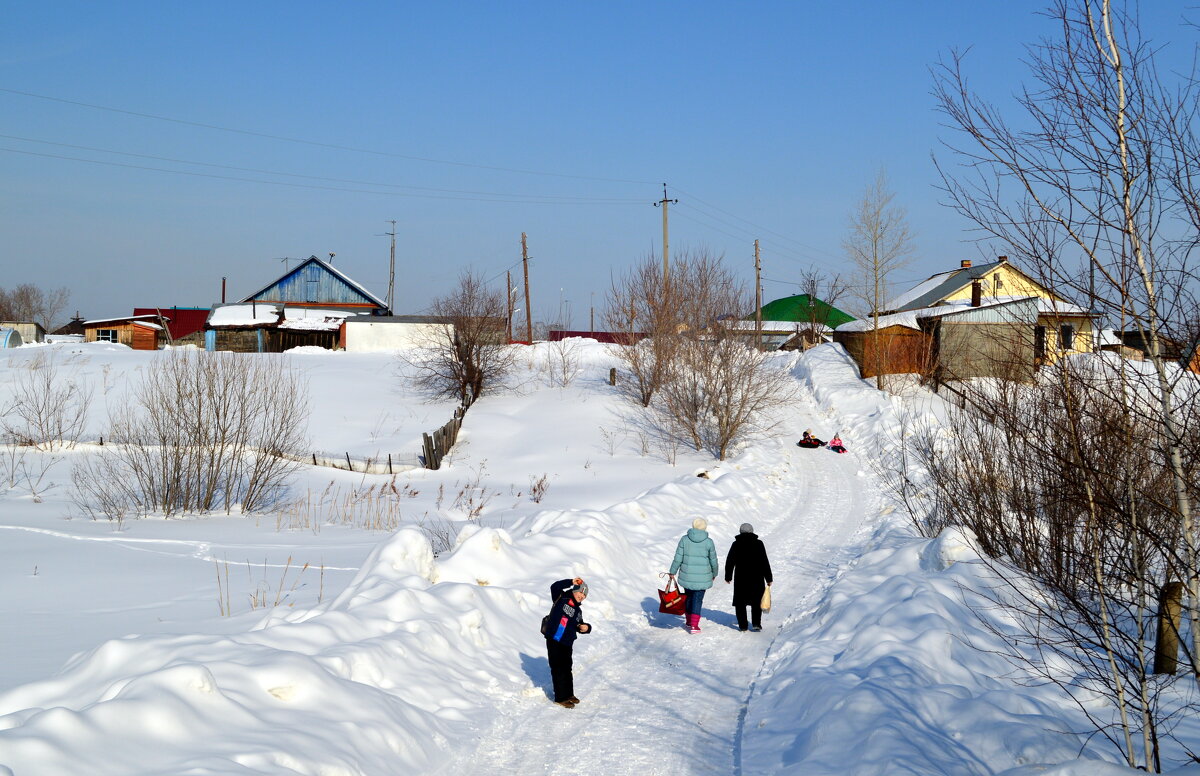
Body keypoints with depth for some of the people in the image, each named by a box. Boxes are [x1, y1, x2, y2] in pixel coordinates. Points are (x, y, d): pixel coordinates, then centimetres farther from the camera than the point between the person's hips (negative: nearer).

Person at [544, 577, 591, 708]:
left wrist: (586, 627, 1)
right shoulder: (561, 599, -5)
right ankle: (561, 698, 3)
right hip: (554, 640, -8)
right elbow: (554, 587, -20)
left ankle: (569, 694, 32)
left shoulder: (578, 610, 16)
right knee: (558, 669, -4)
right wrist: (571, 582, -24)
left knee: (567, 669, 18)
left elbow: (579, 627, 24)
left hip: (567, 644, 8)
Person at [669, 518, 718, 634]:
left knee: (688, 597, 19)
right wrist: (714, 573, 19)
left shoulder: (684, 539, -4)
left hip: (687, 575, 2)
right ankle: (694, 625, -4)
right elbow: (713, 560, 3)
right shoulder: (708, 542, -7)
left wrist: (673, 571, 6)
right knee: (698, 599, 3)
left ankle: (689, 621, 31)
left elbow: (678, 558, -4)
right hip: (702, 576, -2)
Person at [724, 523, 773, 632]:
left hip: (740, 578, 0)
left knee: (740, 602, 9)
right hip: (756, 578, 0)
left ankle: (742, 625, 7)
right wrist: (769, 578, 0)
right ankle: (756, 623, 0)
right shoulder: (758, 543, -2)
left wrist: (728, 577, 16)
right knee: (756, 601, 12)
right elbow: (765, 562, -4)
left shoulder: (736, 544, 1)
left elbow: (729, 562, 4)